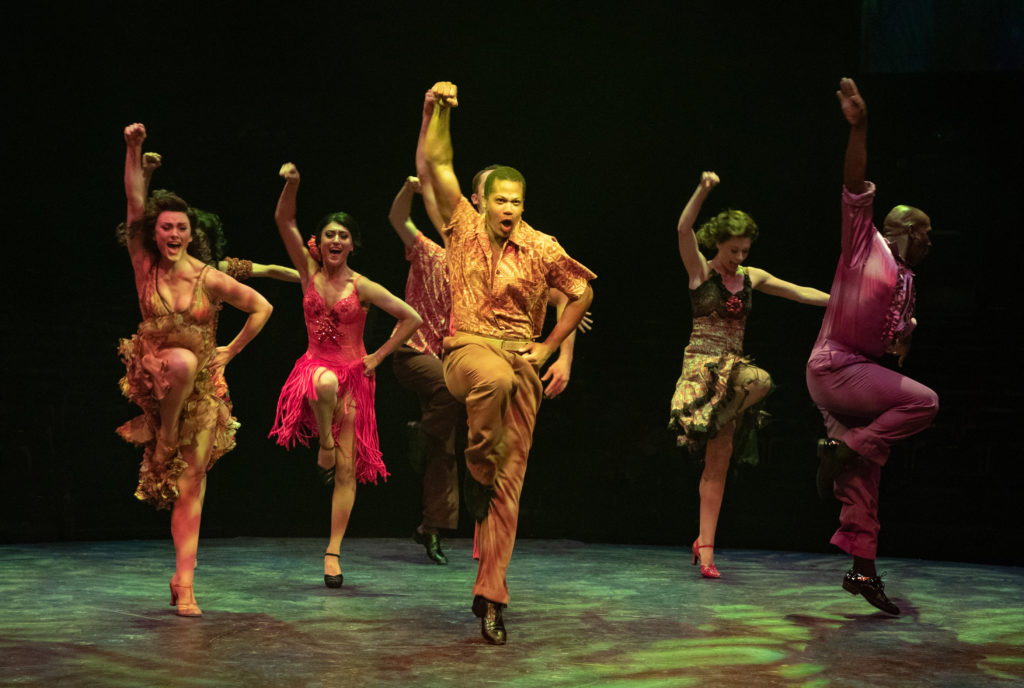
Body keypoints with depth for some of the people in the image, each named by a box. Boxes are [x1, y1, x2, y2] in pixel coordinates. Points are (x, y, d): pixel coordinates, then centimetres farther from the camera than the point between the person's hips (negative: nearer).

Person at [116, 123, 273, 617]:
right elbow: (135, 203, -13)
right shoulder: (145, 266, -4)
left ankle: (184, 582, 3)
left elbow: (262, 308, 2)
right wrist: (133, 150, -22)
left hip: (202, 386, 0)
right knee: (181, 360, -38)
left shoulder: (209, 279, -7)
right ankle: (163, 437, -11)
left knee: (191, 484, -2)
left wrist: (231, 352, 4)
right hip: (154, 376, 0)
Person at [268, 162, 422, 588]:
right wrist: (291, 184, -24)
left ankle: (333, 552, 11)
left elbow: (411, 319, -2)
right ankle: (325, 447, -13)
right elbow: (284, 222, -8)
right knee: (326, 382, -42)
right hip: (315, 367, 0)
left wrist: (378, 357, -3)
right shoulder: (309, 272, 1)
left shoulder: (361, 287, -4)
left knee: (348, 468, 0)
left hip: (354, 376, 0)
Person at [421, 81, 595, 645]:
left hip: (521, 360, 2)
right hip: (467, 348, -1)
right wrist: (437, 111, -14)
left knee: (510, 481, -5)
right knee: (495, 379, -41)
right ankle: (477, 467, -12)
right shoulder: (464, 226, 5)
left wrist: (548, 347, 8)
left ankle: (490, 595, 0)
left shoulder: (542, 249, 4)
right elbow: (435, 164, -1)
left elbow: (583, 293, 14)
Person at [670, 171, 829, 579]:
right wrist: (703, 190, -32)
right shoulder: (701, 271, -3)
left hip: (732, 369, 5)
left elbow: (801, 293, 17)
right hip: (702, 365, -5)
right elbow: (684, 229, -20)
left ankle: (706, 547, 9)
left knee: (718, 467, 2)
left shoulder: (751, 278, 12)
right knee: (759, 381, -37)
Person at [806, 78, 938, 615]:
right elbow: (856, 188, -14)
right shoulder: (866, 243, -1)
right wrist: (858, 128, -23)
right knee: (924, 400, -23)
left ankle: (862, 570, 10)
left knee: (863, 481, 5)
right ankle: (845, 446, -13)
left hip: (863, 372, 8)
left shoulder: (906, 280, 20)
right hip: (834, 366, -8)